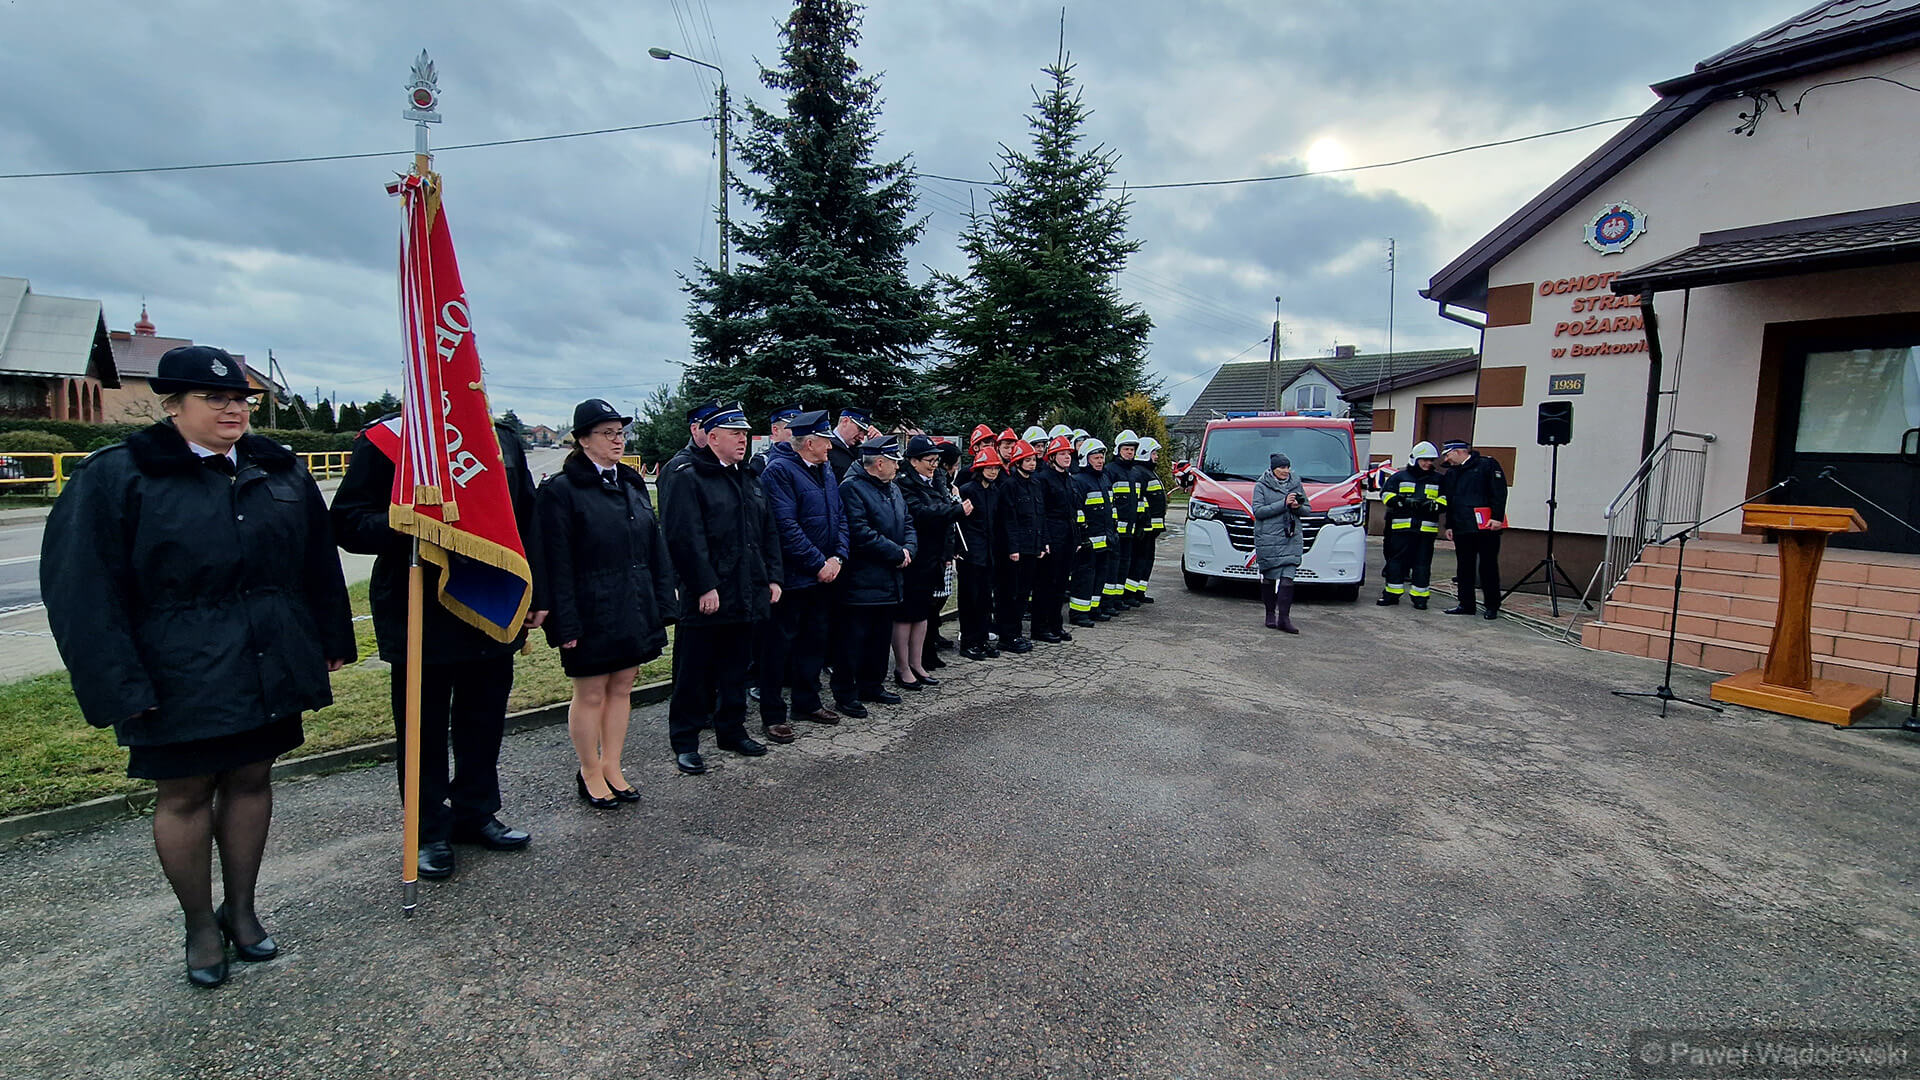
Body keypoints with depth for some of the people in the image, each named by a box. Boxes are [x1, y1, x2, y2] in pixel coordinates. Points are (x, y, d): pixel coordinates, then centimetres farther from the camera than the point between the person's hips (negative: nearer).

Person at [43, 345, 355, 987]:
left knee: (251, 780, 14)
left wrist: (331, 641, 10)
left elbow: (318, 565, 11)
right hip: (182, 679, -3)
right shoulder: (115, 478, -6)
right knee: (185, 795, 9)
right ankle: (200, 924, 28)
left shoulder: (279, 471, 6)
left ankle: (241, 909, 31)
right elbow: (84, 590, -9)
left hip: (269, 668, 4)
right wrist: (120, 684, -14)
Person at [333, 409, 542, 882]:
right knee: (424, 730, 9)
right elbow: (347, 522, -7)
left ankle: (476, 814, 33)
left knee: (484, 724, 15)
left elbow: (527, 522, 12)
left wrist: (536, 595, 8)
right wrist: (406, 527, -27)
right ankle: (430, 833, 25)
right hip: (421, 618, -4)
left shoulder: (503, 439, 9)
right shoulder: (383, 440, -4)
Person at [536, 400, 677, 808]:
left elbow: (656, 548, 12)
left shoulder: (632, 484, 12)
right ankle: (590, 773, 24)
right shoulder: (560, 490, -8)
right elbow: (556, 563, -12)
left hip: (634, 610, 6)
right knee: (590, 694, 7)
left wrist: (662, 604, 7)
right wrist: (566, 623, -16)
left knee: (621, 689, 14)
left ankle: (612, 767, 28)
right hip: (591, 614, -6)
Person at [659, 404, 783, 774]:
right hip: (705, 598, -7)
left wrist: (772, 578, 9)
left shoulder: (749, 480, 16)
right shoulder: (686, 477, -9)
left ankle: (732, 730, 30)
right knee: (695, 672, 3)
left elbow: (768, 533, 17)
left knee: (736, 668, 16)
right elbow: (685, 537, -17)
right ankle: (685, 742, 16)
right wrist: (705, 587, -21)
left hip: (746, 597, 7)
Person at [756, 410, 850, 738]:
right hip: (791, 577, -9)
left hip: (822, 576, 9)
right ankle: (773, 714, 11)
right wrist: (819, 563, -18)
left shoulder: (825, 472, 13)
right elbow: (786, 526, -22)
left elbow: (840, 517, 12)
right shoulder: (778, 470, -14)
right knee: (780, 645, 1)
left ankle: (807, 702, 31)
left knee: (814, 640, 17)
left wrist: (837, 557, -4)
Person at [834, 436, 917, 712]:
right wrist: (897, 554, -16)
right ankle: (845, 694, 8)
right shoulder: (852, 488, -13)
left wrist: (907, 549, -4)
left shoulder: (893, 490, 16)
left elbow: (908, 523, 18)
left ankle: (872, 686, 30)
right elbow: (861, 533, -22)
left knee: (881, 636, 16)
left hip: (889, 581, 9)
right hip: (861, 582, -9)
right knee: (854, 638, -2)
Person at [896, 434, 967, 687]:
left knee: (923, 612, 14)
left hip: (932, 559, 9)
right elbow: (921, 513, -27)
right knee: (906, 613, 0)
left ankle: (917, 665, 24)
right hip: (912, 559, -8)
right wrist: (957, 510, -24)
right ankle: (902, 668, 10)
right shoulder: (904, 484, -13)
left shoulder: (935, 483, 12)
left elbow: (944, 517, 17)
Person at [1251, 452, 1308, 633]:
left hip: (1292, 539, 2)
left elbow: (1307, 509, 16)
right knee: (1269, 578, 3)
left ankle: (1284, 618, -10)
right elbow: (1258, 511, -10)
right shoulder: (1261, 486, 2)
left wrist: (1298, 507, -8)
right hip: (1267, 539, -2)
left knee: (1287, 577, -8)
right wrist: (1284, 504, -16)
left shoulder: (1296, 485, 12)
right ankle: (1270, 614, 17)